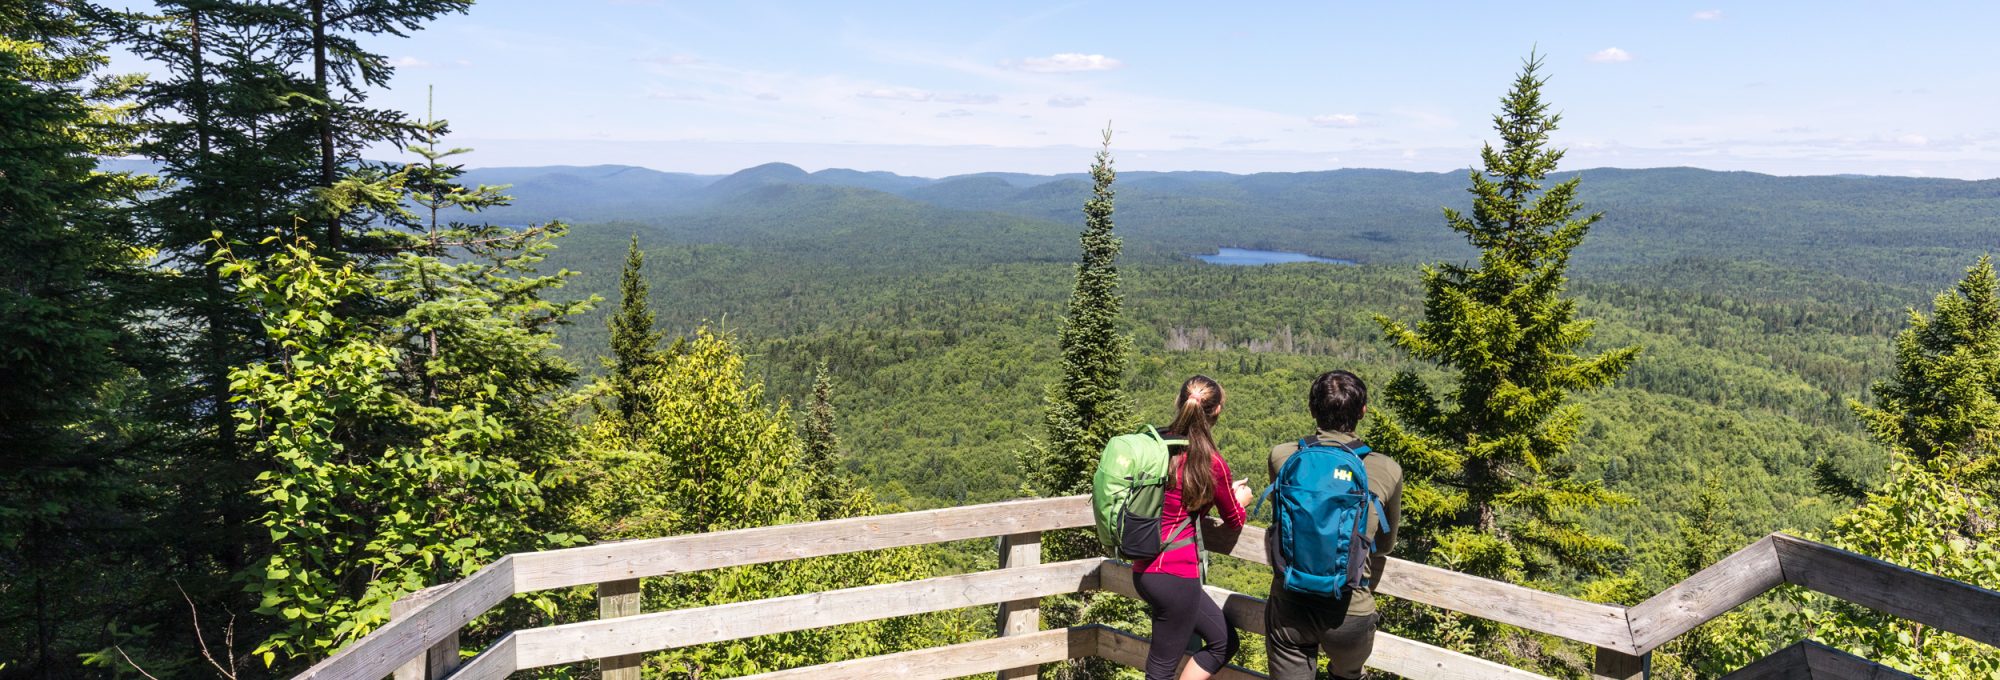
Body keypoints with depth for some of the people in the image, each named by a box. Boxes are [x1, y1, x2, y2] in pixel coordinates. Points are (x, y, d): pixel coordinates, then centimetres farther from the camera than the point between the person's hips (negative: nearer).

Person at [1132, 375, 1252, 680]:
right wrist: (1240, 500, 23)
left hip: (1148, 569, 7)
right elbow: (1234, 520, 2)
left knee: (1224, 641, 19)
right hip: (1175, 576, -7)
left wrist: (1224, 490, 21)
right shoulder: (1212, 462, -15)